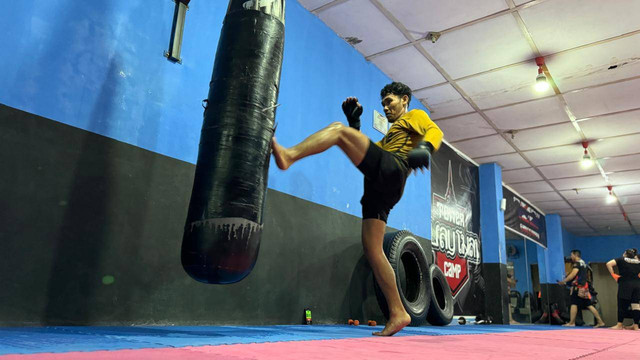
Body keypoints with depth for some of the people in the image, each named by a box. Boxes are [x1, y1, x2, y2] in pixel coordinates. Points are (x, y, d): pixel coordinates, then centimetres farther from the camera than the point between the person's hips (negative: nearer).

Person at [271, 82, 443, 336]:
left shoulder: (415, 116, 21)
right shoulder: (390, 135, 43)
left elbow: (435, 131, -2)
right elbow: (366, 149, 33)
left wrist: (425, 148, -24)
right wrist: (354, 121, 27)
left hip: (391, 169, -8)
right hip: (379, 186, 8)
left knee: (338, 130, -17)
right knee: (372, 250, -2)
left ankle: (289, 155, -37)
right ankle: (397, 314, -1)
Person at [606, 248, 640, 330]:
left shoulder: (621, 260, 1)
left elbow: (609, 264, -12)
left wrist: (613, 274, -5)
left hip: (625, 284, -4)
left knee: (622, 305, 0)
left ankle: (619, 325, 3)